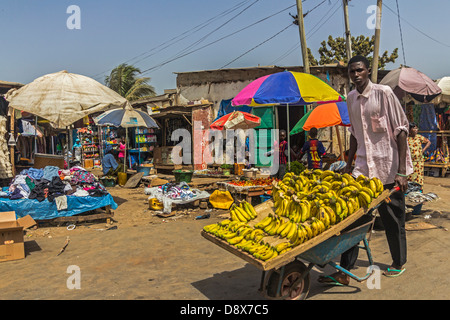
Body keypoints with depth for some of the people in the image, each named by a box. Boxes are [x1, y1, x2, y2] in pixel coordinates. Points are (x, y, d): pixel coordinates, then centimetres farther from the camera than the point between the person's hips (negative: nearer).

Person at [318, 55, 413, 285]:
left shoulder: (383, 93, -9)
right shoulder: (350, 98, 9)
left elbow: (401, 130, -10)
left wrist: (401, 170, -14)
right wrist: (349, 164, 19)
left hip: (388, 167, -4)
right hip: (363, 166, 5)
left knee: (393, 219, 9)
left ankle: (399, 263, 34)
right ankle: (344, 271, 5)